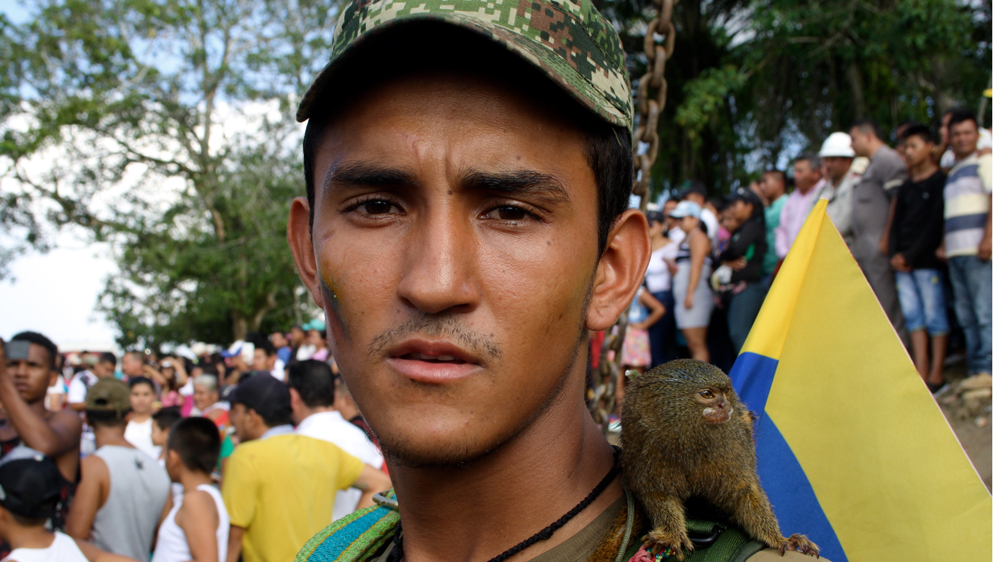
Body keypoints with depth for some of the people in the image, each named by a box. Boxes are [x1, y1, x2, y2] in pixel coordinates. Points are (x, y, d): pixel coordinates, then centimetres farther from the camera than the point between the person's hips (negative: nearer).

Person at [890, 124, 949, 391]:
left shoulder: (940, 182, -2)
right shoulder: (906, 186, 18)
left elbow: (936, 224, -9)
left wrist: (912, 255, -11)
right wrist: (895, 254, 1)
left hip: (927, 261, -7)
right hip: (903, 263, 7)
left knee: (934, 317, -4)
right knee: (913, 316, 3)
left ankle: (935, 377, -3)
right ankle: (921, 375, 3)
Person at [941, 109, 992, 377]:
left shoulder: (984, 161, 3)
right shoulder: (952, 172, 25)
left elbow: (993, 200, -10)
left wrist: (988, 237, -20)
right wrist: (943, 244, 13)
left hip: (978, 252, -8)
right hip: (955, 252, 8)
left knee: (985, 313, -11)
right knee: (966, 316, 5)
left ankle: (986, 372, -12)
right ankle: (975, 371, 7)